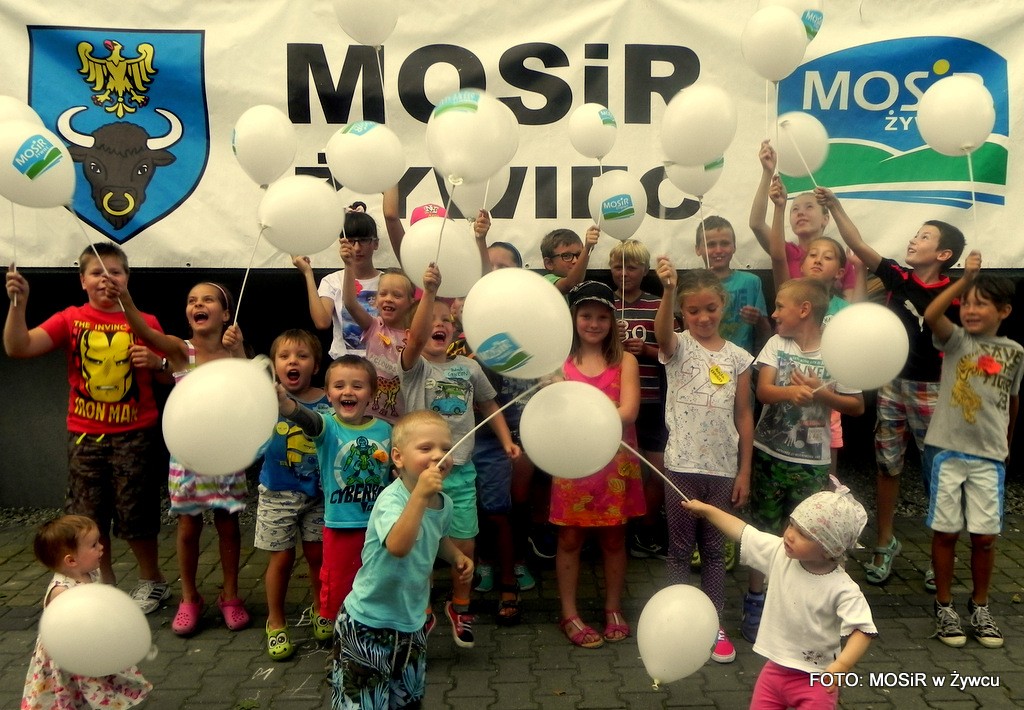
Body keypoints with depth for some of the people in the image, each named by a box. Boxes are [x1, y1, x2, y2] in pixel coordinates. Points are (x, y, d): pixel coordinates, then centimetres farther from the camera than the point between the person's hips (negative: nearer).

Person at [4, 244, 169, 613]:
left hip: (134, 434, -1)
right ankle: (105, 583, 30)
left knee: (135, 516, 3)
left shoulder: (145, 323, -1)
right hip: (85, 435, 2)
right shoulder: (71, 319, 0)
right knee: (88, 516, 10)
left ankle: (152, 581, 25)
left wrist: (155, 362, -14)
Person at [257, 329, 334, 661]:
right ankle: (275, 622, 27)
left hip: (317, 493, 1)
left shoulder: (327, 403, -6)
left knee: (317, 553, 11)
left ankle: (320, 609, 36)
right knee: (282, 558, 7)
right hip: (278, 493, -1)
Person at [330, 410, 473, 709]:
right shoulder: (391, 500, -27)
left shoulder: (444, 503, -3)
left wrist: (456, 556, 3)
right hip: (369, 625, -7)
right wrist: (420, 495, -50)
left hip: (412, 621, 7)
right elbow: (397, 546, -47)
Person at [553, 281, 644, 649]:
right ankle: (569, 615, 20)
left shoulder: (625, 361, 0)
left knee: (613, 537, 12)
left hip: (615, 463, 1)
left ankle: (613, 609, 28)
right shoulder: (560, 361, -1)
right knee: (570, 538, 7)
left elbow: (628, 411, -12)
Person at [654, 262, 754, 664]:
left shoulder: (738, 357, 4)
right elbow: (662, 332, -28)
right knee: (680, 548, 8)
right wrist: (667, 290, -47)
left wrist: (744, 471, 3)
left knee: (714, 548, 13)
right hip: (682, 464, -2)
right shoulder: (678, 348, -3)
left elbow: (744, 415, 6)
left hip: (723, 468, 2)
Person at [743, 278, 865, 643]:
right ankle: (755, 603, 22)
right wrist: (792, 392, -36)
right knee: (762, 530, 9)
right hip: (768, 454, 1)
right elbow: (763, 391, -15)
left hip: (812, 461, -1)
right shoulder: (776, 344, -2)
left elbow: (857, 406, 0)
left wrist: (819, 393, -16)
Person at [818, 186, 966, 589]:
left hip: (929, 390, -4)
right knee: (887, 466, 12)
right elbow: (858, 245, -5)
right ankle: (885, 544, 26)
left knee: (937, 472, 6)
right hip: (891, 384, 4)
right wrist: (834, 205, -13)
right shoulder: (898, 278, 0)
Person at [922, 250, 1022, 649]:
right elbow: (930, 315, -23)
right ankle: (944, 607, 19)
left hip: (989, 456, 2)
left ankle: (979, 607, 25)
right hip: (947, 451, -2)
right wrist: (965, 279, -23)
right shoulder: (956, 340, -2)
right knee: (946, 531, 4)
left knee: (985, 536, 6)